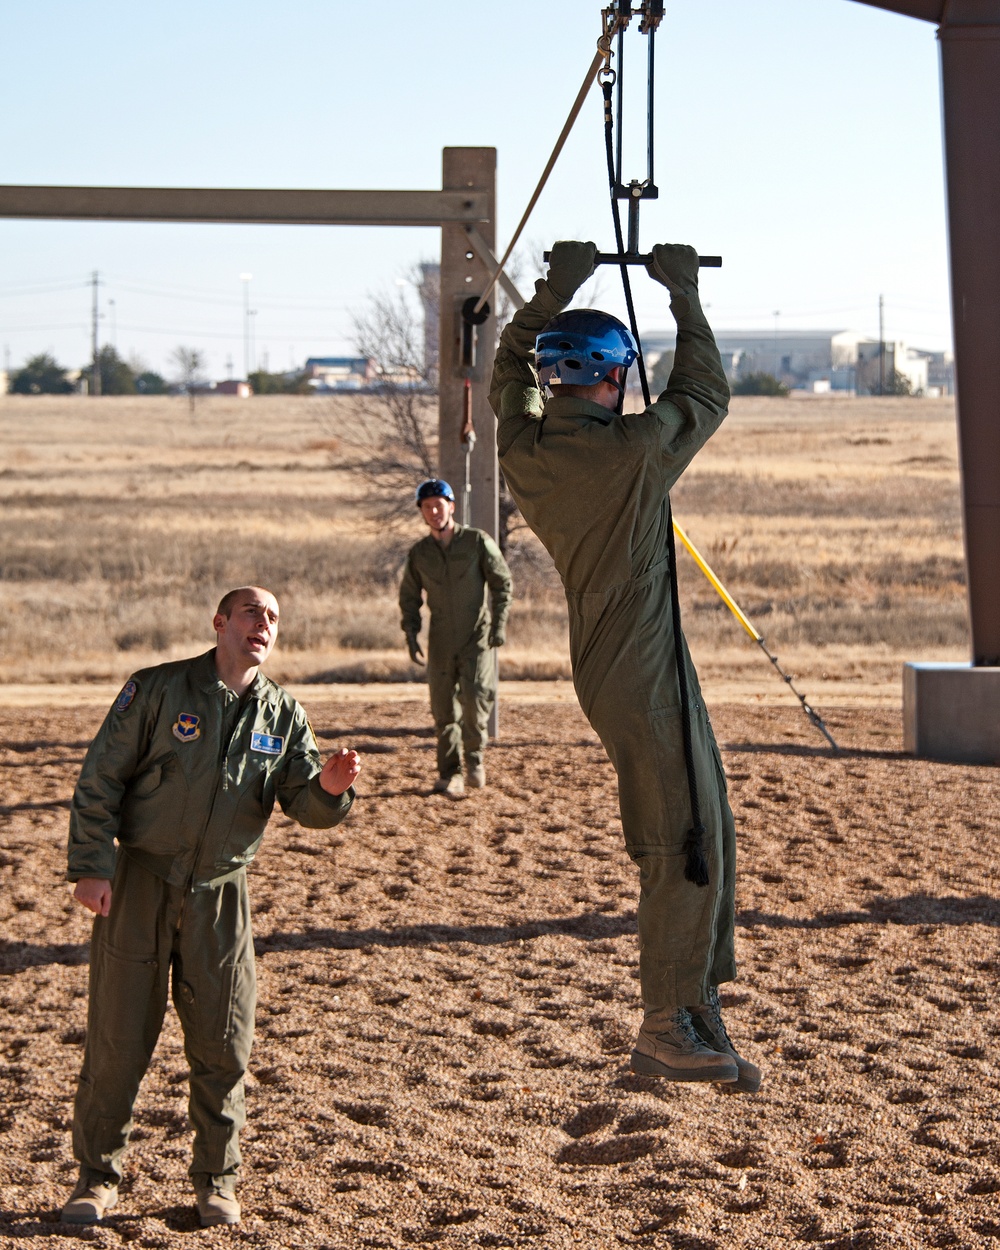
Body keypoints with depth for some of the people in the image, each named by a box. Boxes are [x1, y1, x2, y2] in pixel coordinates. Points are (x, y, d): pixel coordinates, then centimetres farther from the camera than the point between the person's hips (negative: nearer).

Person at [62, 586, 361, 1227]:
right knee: (117, 1037, 2)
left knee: (223, 1043, 4)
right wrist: (92, 867, -11)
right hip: (138, 885, -2)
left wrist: (330, 788, -24)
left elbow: (305, 805, -1)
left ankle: (217, 1180, 20)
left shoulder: (283, 715, 3)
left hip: (221, 896, 3)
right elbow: (100, 780, -5)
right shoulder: (157, 690, -7)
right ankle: (99, 1177, 17)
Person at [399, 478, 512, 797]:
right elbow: (409, 595, 15)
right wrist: (410, 633, 3)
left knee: (475, 697, -17)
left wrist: (499, 622, -9)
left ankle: (475, 754, 7)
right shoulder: (419, 553, 7)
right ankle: (450, 773, 12)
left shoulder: (478, 541, -1)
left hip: (477, 638, -3)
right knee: (443, 709, 2)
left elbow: (502, 582, 1)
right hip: (441, 641, 3)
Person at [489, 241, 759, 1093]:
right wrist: (685, 298, 10)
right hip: (642, 675, -9)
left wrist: (556, 293, 22)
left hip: (614, 665, 9)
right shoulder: (634, 451, -19)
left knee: (708, 829, 17)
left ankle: (699, 1005, 25)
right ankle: (667, 1028, 0)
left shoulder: (524, 450, 0)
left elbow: (513, 366, 21)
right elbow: (706, 396, 0)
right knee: (683, 846, -4)